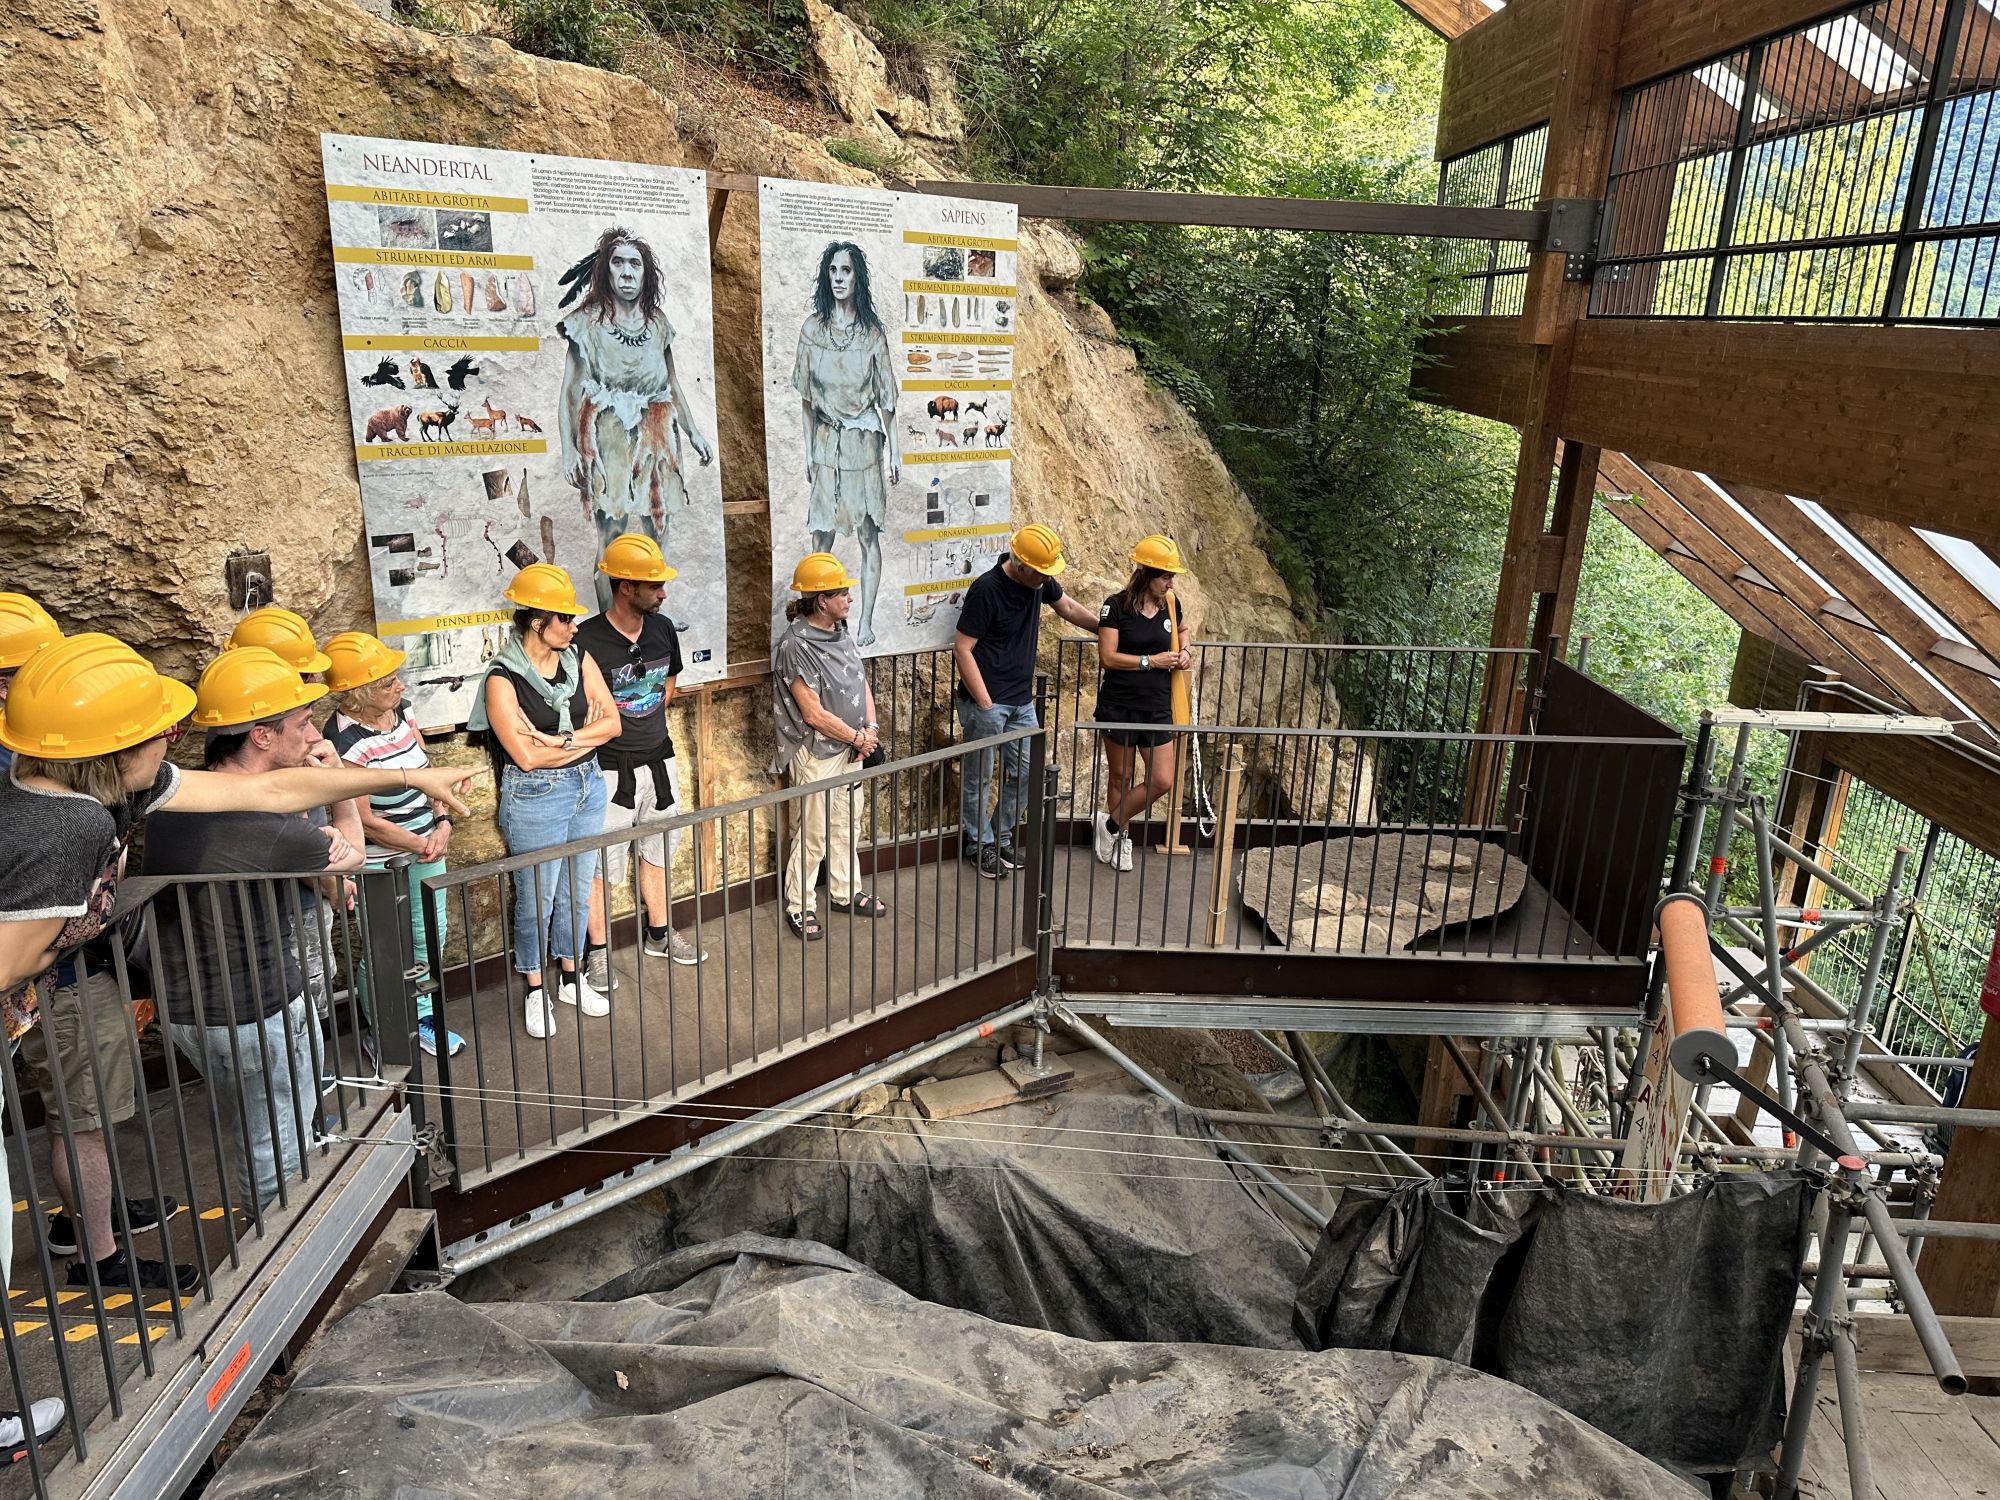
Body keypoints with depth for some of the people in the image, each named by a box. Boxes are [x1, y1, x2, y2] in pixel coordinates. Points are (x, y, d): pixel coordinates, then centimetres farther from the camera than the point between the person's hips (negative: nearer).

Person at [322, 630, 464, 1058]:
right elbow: (363, 820, -20)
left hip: (425, 845, 7)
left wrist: (442, 823, -8)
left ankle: (422, 1015, 41)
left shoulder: (400, 709, -3)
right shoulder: (345, 743, -25)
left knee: (430, 935, 20)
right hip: (380, 863, -7)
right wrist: (421, 845, -12)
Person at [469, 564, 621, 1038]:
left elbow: (613, 722, -6)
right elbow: (526, 755, -21)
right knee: (537, 899, 8)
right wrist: (588, 734, -12)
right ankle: (536, 993, 27)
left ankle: (571, 979, 36)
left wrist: (562, 739, -19)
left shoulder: (578, 658, -1)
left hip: (587, 787, 5)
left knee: (577, 892, 18)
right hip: (536, 798, -5)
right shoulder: (503, 678, -16)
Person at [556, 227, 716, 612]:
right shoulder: (588, 321, -3)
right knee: (614, 545, -7)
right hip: (608, 443, -4)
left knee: (655, 542, 7)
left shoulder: (658, 321, 9)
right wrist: (568, 449, -12)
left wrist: (693, 432, 17)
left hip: (655, 441, 4)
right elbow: (569, 391, -5)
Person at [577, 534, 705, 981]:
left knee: (657, 850, 19)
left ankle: (659, 935, 36)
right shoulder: (587, 640, -20)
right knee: (600, 862, 4)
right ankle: (598, 952, 19)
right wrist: (615, 733, -5)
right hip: (610, 768, -6)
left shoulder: (663, 629, 0)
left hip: (659, 759, 6)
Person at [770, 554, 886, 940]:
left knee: (844, 824, 18)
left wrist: (870, 728, -4)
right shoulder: (796, 645, -22)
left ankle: (844, 892, 33)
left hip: (849, 747, 8)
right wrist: (858, 738, -12)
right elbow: (814, 713, -22)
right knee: (815, 832, 0)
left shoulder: (841, 633, 4)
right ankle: (798, 907, 15)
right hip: (816, 752, -8)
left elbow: (862, 683, 11)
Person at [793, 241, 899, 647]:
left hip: (863, 441, -1)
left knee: (867, 534, 2)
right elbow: (806, 395, 6)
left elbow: (886, 396, 0)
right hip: (826, 441, 1)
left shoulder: (873, 332, -2)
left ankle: (866, 620, 10)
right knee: (821, 536, 3)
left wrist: (894, 448, -1)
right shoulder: (811, 328, 1)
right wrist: (808, 448, 6)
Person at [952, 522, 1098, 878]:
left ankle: (1000, 838, 28)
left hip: (1022, 700, 7)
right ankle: (979, 844, 22)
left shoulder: (1040, 582, 1)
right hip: (985, 701, -7)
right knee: (979, 777, 5)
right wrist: (985, 704, -18)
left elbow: (1068, 607, 23)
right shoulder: (986, 590, -20)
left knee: (1025, 772, 11)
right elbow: (962, 649, -18)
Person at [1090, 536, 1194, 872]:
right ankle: (1120, 835, 30)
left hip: (1157, 707, 4)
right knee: (1120, 777, 9)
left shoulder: (1169, 604, 4)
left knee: (1162, 781, -1)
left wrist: (1184, 652, 7)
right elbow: (1108, 657, -14)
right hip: (1119, 706, -4)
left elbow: (1180, 631, 27)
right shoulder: (1117, 606, -10)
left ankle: (1111, 825, 19)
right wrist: (1151, 661, -17)